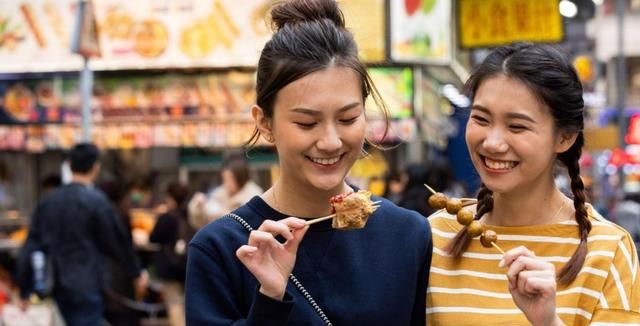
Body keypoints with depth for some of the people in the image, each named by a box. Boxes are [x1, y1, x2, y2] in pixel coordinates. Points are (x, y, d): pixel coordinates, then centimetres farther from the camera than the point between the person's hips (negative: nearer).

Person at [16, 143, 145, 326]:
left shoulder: (48, 201, 5)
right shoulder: (96, 201, -12)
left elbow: (30, 247, 4)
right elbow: (117, 242, -5)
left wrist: (25, 291, 10)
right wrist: (136, 272, 11)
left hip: (60, 288, 6)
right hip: (87, 287, -6)